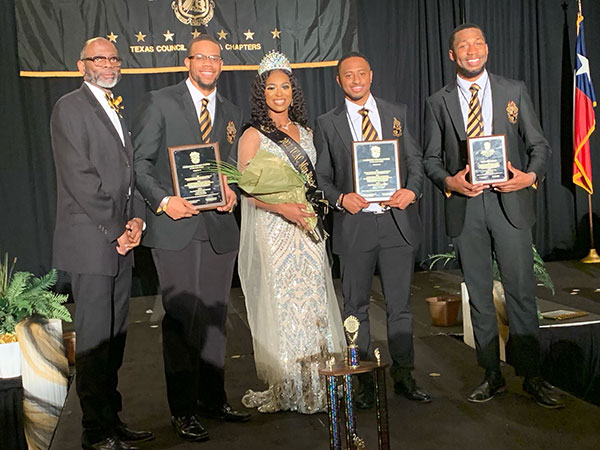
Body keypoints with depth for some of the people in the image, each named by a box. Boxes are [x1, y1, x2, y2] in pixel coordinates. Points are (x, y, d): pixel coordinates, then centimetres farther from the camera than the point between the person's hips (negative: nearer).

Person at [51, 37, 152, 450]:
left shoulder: (117, 111, 20)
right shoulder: (70, 107, -5)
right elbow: (79, 177, -14)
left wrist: (136, 219, 3)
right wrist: (116, 229, -13)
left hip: (121, 242, 8)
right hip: (91, 242, -8)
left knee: (114, 336, 12)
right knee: (95, 338, -1)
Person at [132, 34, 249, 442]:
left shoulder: (232, 113, 16)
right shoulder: (159, 103, 1)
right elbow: (139, 161, -2)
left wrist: (232, 191, -3)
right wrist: (163, 201, -15)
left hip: (220, 228, 5)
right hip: (175, 227, -4)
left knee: (215, 317, 11)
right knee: (181, 319, -1)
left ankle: (213, 398, 26)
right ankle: (183, 409, 13)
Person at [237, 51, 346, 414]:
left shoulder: (306, 132, 16)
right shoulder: (253, 136, 0)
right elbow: (247, 189, -7)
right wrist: (283, 208, -20)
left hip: (307, 226, 5)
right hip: (273, 230, -4)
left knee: (313, 300, 3)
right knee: (282, 302, -3)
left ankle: (315, 386, 13)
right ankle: (287, 389, 8)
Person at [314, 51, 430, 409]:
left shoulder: (397, 113, 10)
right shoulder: (327, 124, 6)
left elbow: (415, 160, 10)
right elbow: (322, 176, 6)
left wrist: (412, 190, -9)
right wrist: (341, 198, -12)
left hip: (398, 222, 1)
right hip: (354, 224, 0)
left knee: (401, 303, 7)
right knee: (356, 306, 7)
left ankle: (404, 376, 21)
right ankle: (365, 381, 20)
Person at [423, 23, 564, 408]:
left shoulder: (514, 91, 8)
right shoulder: (439, 102, 9)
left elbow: (540, 145, 8)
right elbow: (431, 158, 10)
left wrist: (530, 176, -12)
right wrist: (449, 181, -10)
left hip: (509, 202, -1)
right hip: (464, 206, 1)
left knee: (521, 291, -1)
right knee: (479, 295, 8)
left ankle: (531, 376, 13)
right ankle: (493, 376, 20)